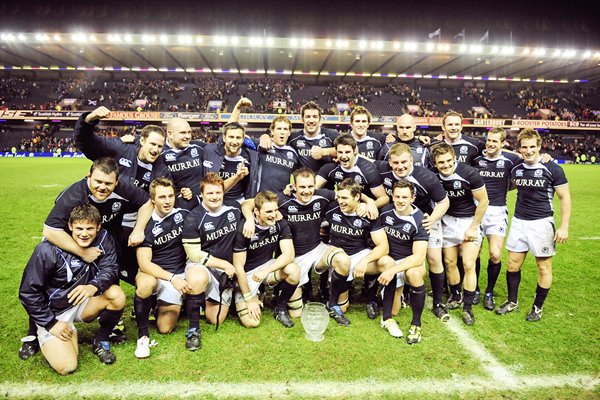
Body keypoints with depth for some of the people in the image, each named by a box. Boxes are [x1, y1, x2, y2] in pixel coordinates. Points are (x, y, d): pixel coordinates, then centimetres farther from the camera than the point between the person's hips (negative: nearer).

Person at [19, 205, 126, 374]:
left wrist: (94, 286, -40)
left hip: (83, 302, 3)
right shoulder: (48, 250, -21)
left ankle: (100, 341, 1)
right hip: (53, 312, -3)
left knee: (117, 295, -27)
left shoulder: (103, 239, -12)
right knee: (67, 366, -18)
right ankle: (48, 340, 18)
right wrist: (51, 323, -14)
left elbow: (110, 268, -18)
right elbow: (28, 292, -14)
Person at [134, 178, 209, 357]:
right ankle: (143, 334, -14)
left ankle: (194, 329, 13)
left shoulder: (184, 215, -4)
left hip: (181, 273, 2)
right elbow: (144, 263, -19)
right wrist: (172, 278, -30)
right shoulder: (146, 225, -11)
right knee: (145, 283, -35)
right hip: (154, 273, -1)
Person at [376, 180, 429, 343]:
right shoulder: (385, 212, -7)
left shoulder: (419, 220, -17)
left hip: (411, 262, -2)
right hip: (388, 260, 2)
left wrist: (393, 270, -35)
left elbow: (419, 257, -26)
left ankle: (416, 324, -15)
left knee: (414, 273, -36)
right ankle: (387, 318, -14)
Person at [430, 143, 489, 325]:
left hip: (469, 220, -3)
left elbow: (483, 201, -13)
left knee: (469, 265, -6)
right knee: (449, 262, 7)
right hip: (448, 220, 3)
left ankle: (468, 307, 8)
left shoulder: (469, 173, -23)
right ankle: (455, 297, 29)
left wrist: (473, 227, -11)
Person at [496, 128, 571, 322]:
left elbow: (565, 198, -7)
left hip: (541, 223, -4)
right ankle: (512, 301, 26)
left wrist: (564, 227, -10)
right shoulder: (516, 170, 3)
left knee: (544, 267, 5)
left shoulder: (552, 169, -9)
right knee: (513, 264, 8)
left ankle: (538, 307, 21)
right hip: (519, 222, 4)